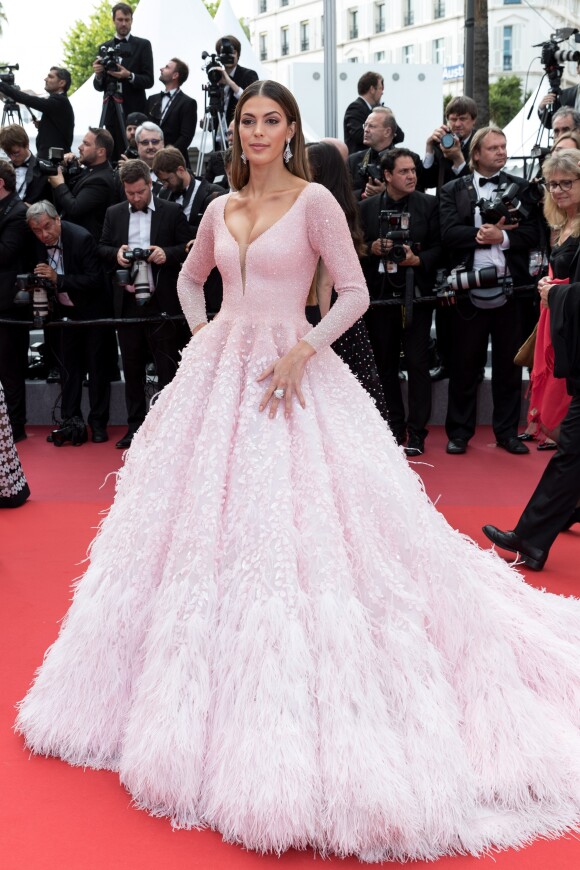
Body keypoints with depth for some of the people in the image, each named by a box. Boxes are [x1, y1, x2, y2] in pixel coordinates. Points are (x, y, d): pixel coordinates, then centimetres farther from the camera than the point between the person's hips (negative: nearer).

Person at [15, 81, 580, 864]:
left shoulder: (315, 202, -4)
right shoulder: (222, 208, 12)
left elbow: (354, 294, -7)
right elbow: (190, 279, 26)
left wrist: (302, 350, -17)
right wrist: (206, 340, 11)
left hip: (289, 372, -6)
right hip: (218, 372, 6)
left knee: (295, 523, -8)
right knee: (203, 519, 8)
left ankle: (296, 717, 7)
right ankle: (213, 694, 27)